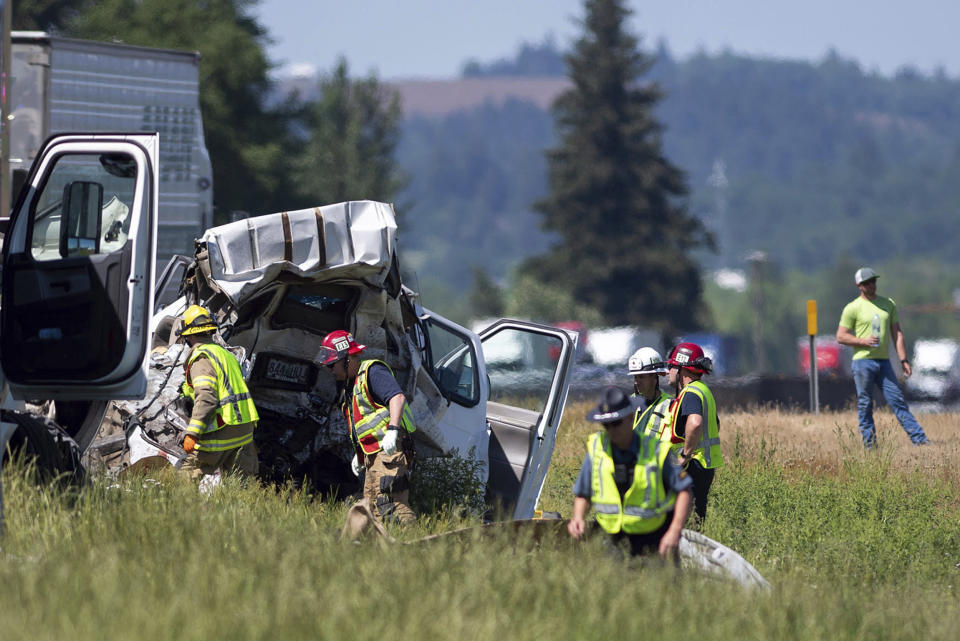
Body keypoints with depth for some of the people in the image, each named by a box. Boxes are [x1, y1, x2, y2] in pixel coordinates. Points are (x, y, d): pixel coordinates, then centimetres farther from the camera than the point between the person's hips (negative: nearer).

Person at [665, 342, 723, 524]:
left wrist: (686, 454, -25)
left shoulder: (690, 393, -15)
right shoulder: (704, 390, 18)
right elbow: (716, 425, 33)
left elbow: (695, 423, -35)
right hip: (708, 466, 10)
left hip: (693, 466, -10)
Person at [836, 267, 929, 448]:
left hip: (884, 362, 3)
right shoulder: (853, 308, 0)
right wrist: (863, 341, -15)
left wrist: (904, 360, 6)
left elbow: (897, 333, 13)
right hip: (863, 361, -3)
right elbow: (841, 337, -1)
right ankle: (869, 443, 4)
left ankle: (919, 439, -5)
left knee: (897, 400, -1)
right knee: (865, 404, -1)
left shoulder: (888, 304, 13)